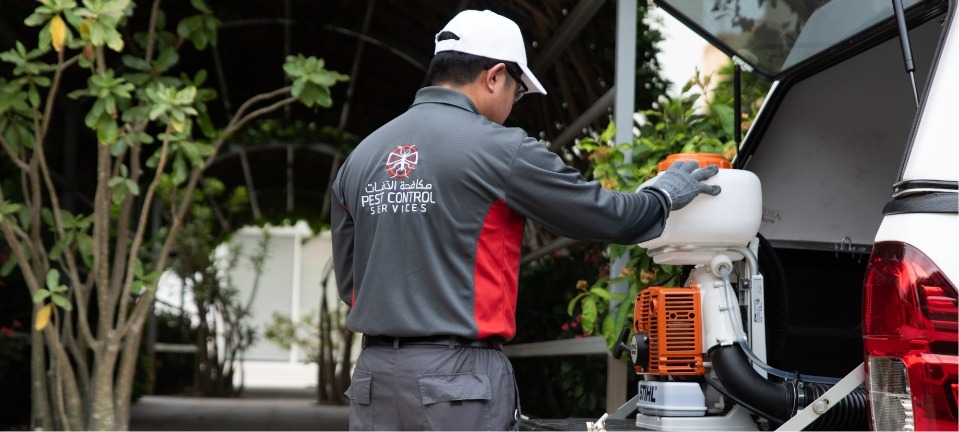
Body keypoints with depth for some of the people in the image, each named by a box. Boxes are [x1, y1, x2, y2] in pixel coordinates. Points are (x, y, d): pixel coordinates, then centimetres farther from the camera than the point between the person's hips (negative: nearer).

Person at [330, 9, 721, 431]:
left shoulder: (360, 158, 9)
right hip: (459, 378, -6)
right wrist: (668, 191, 19)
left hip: (373, 378, 6)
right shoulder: (499, 150, -8)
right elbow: (607, 216, 0)